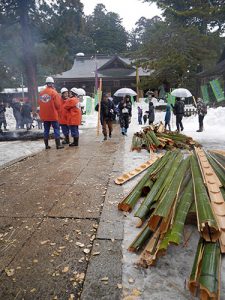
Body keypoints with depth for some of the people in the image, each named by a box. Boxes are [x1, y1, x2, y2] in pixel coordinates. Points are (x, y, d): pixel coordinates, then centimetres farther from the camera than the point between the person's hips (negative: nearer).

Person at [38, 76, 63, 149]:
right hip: (53, 115, -5)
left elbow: (39, 103, 9)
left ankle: (46, 145, 16)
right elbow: (58, 104, -11)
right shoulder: (54, 92, -11)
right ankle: (58, 145, 2)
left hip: (44, 115, 5)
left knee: (46, 130, 12)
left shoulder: (41, 93, 3)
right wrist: (57, 111, 8)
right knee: (56, 129, 3)